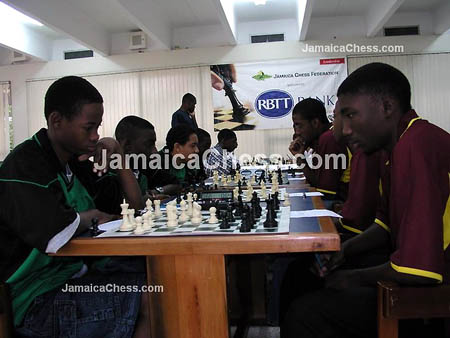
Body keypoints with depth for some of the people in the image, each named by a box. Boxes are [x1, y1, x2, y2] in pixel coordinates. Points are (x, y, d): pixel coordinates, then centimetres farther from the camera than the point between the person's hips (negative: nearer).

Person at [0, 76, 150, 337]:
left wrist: (117, 151, 0)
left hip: (76, 277, 8)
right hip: (39, 301, -8)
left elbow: (135, 206, 10)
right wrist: (92, 215, -11)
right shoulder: (24, 166, -16)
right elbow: (54, 237, -33)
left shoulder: (77, 163, 9)